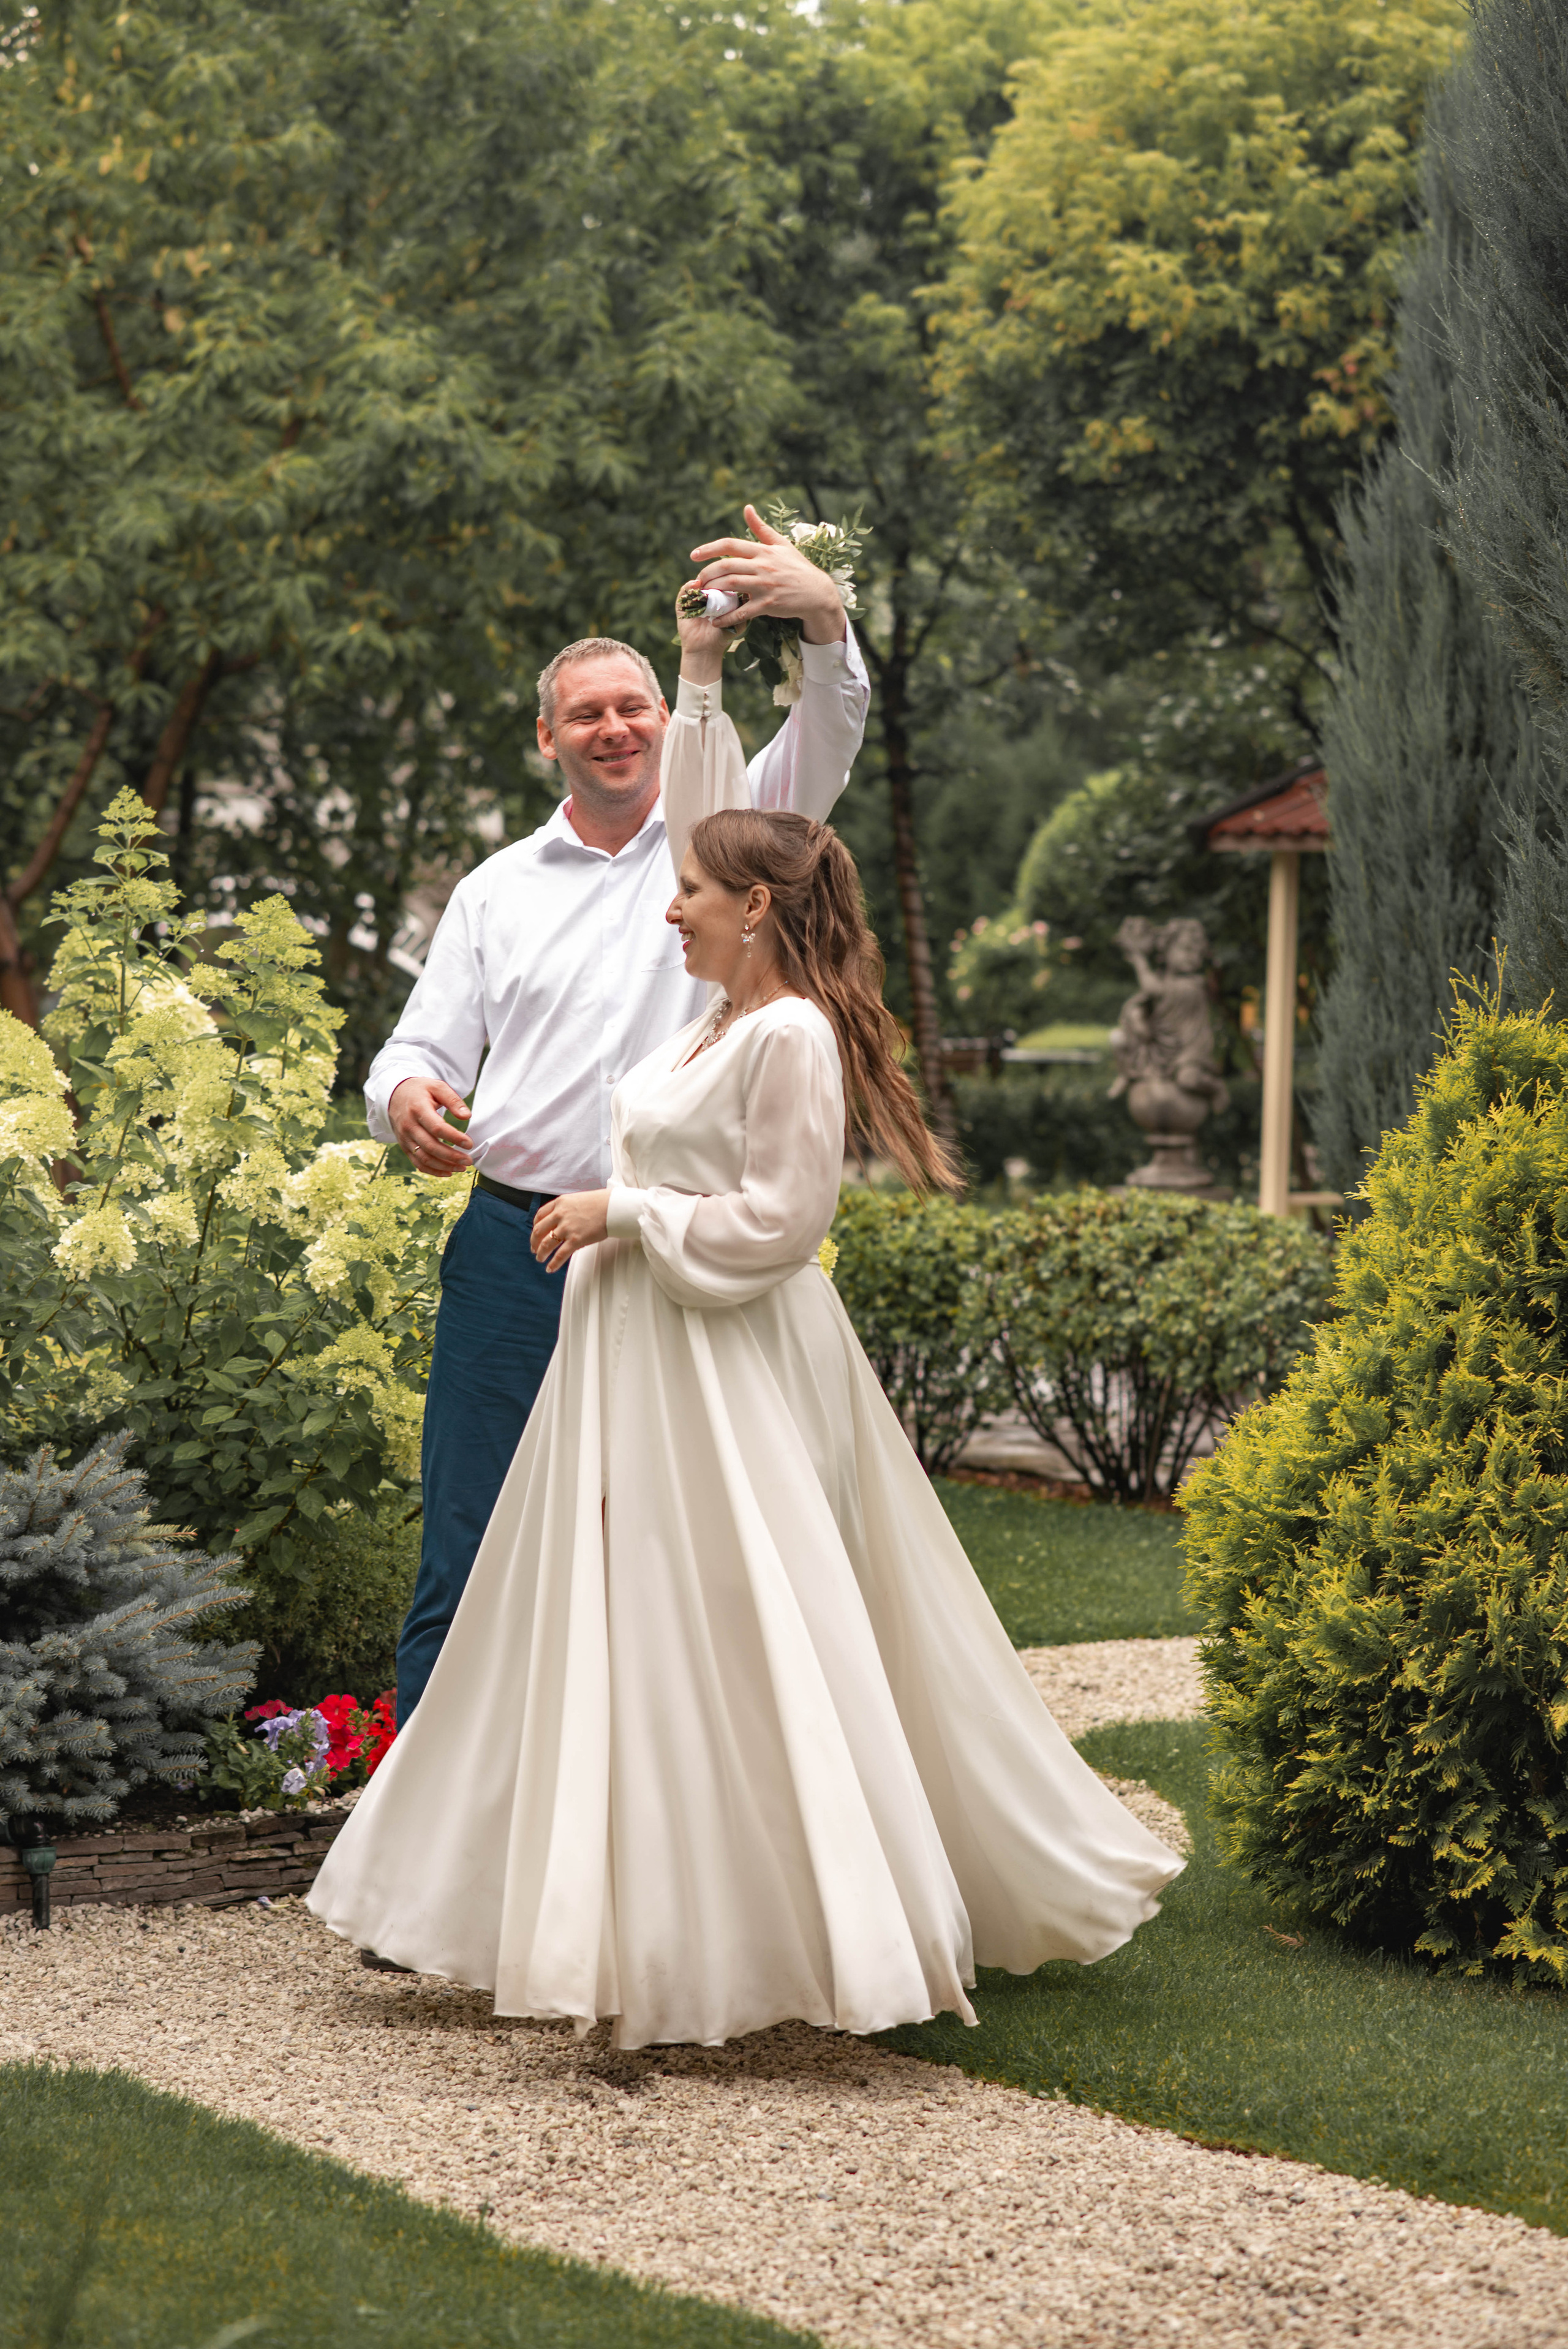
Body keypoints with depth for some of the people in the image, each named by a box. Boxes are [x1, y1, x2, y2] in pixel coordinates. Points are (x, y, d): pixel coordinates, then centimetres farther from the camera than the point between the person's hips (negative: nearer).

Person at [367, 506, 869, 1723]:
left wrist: (823, 616, -27)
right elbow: (421, 1049, 14)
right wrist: (408, 1095, -12)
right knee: (470, 1558, -1)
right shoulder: (497, 891, 14)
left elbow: (826, 742, -7)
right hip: (515, 1248, 1)